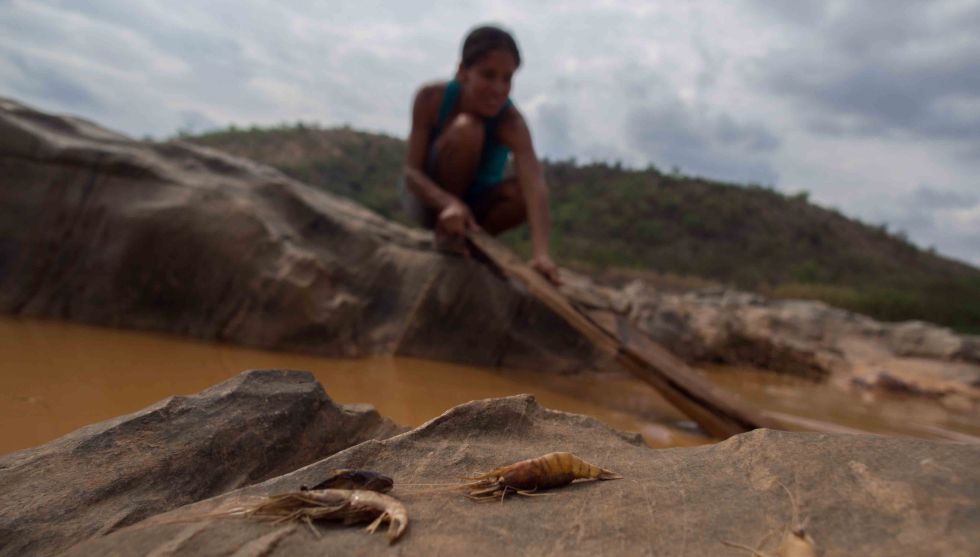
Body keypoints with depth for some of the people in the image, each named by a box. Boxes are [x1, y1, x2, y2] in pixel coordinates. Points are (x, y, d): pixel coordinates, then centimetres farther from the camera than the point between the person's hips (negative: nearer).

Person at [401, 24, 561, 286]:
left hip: (476, 205, 2)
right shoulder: (431, 98, -23)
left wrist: (541, 253, -60)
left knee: (525, 190, -31)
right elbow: (412, 171, -25)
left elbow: (534, 183, -43)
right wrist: (449, 203, -48)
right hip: (430, 198, -1)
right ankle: (446, 236, -14)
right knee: (465, 129, -30)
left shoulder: (511, 121, -27)